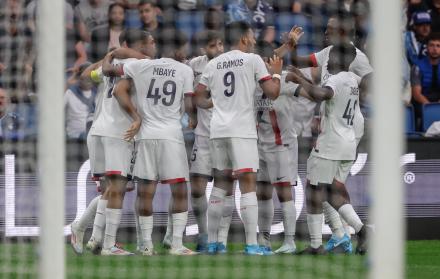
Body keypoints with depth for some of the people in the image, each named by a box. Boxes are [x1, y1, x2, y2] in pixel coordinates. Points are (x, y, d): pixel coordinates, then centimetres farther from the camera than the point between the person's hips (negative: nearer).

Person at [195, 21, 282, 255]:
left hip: (217, 130, 5)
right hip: (242, 130, -5)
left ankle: (212, 242, 15)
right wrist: (276, 73, 13)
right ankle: (251, 245, -12)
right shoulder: (253, 60, -3)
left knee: (220, 183, 15)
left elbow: (198, 98, 14)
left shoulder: (213, 64, 11)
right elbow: (272, 93, -5)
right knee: (248, 184, -5)